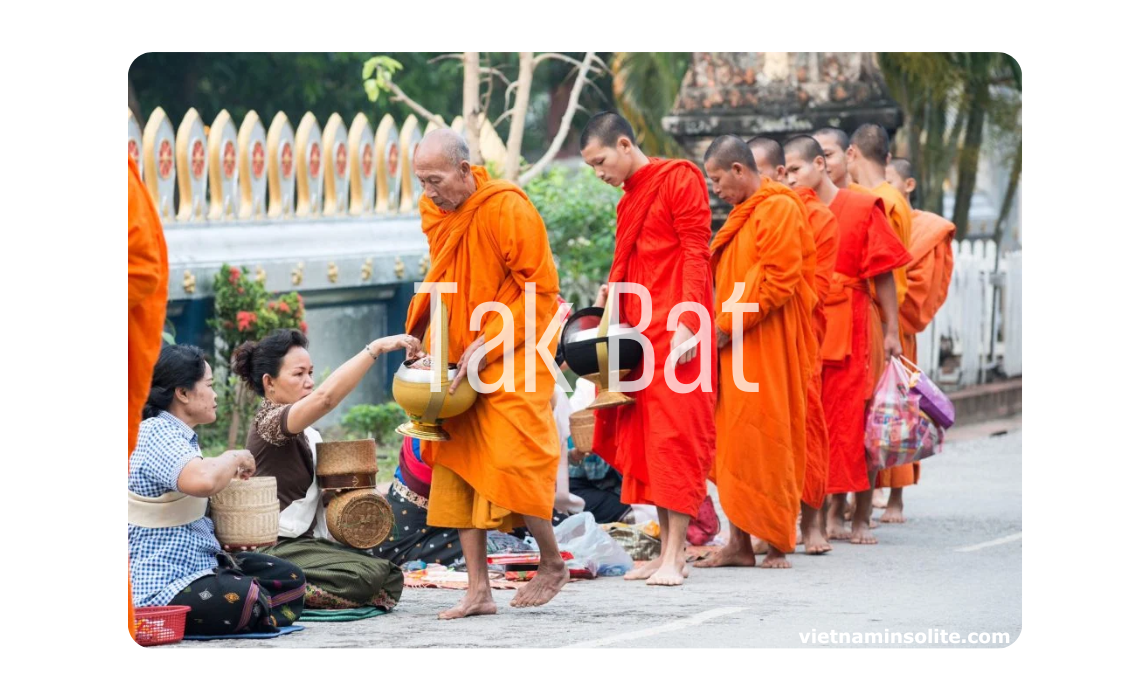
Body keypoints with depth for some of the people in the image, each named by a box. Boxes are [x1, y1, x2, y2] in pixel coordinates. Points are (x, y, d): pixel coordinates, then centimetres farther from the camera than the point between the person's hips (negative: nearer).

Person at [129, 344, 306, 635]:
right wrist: (234, 458, -16)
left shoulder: (180, 436, 15)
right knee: (248, 597, -33)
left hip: (200, 565, 11)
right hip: (163, 589, -11)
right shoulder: (155, 433, -17)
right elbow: (201, 481, -36)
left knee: (290, 579, 7)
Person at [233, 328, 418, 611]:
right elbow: (326, 397, -31)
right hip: (279, 550, -10)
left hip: (308, 541, 10)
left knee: (390, 576, -5)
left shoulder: (307, 434, 17)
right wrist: (376, 347, -32)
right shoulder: (268, 421, -12)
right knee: (368, 574, -25)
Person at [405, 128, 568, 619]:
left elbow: (541, 292, -15)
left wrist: (487, 346, -19)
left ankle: (552, 564, 12)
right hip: (461, 365, 7)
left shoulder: (507, 210, -17)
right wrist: (425, 336, 5)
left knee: (512, 463, -11)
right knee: (457, 472, 0)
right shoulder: (436, 214, 5)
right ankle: (478, 590, 3)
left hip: (512, 359, -7)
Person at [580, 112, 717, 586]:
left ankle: (675, 556, -11)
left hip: (675, 331, -9)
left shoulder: (679, 179, -5)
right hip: (638, 333, 9)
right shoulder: (629, 200, 20)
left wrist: (686, 324, -19)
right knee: (642, 440, 6)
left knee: (674, 437, -10)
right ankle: (667, 547, 10)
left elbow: (695, 253, -12)